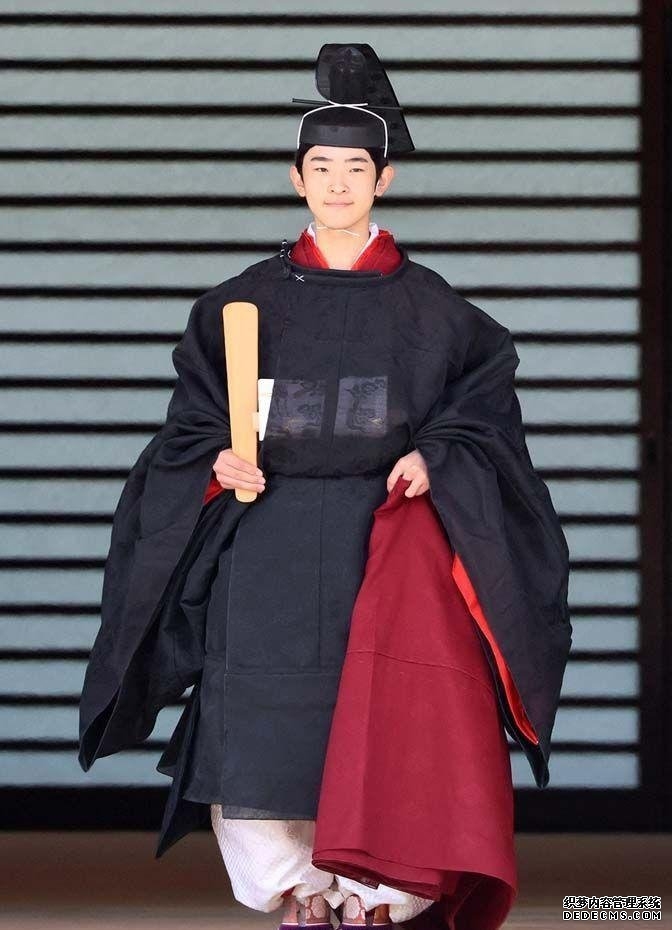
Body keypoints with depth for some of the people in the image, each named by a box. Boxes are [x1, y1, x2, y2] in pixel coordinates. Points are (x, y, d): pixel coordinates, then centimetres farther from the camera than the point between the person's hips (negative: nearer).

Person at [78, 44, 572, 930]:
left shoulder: (427, 307, 5)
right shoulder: (247, 301, 8)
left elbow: (480, 410, 4)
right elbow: (195, 416, 10)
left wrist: (434, 461, -13)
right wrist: (218, 458, -9)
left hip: (383, 533, -1)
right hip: (270, 547, 1)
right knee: (262, 732, -5)